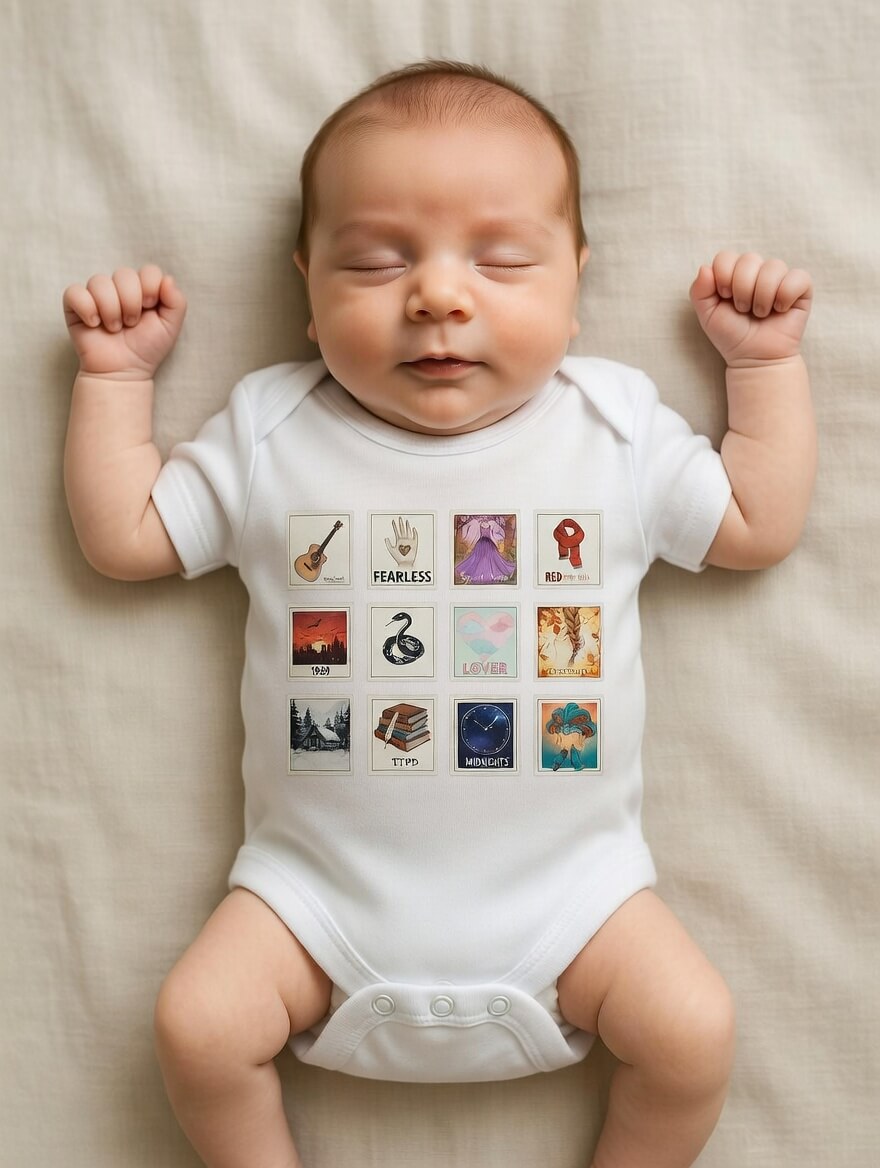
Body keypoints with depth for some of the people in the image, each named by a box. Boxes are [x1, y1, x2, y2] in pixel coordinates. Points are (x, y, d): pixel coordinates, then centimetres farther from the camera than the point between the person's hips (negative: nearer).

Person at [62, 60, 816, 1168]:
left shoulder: (614, 428, -1)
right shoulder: (270, 434, -2)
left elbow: (760, 525, 7)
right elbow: (120, 535, 4)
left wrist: (765, 360, 6)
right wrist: (114, 372, 4)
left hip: (564, 873, 1)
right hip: (321, 877, 1)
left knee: (694, 1031, -10)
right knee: (197, 1025, -12)